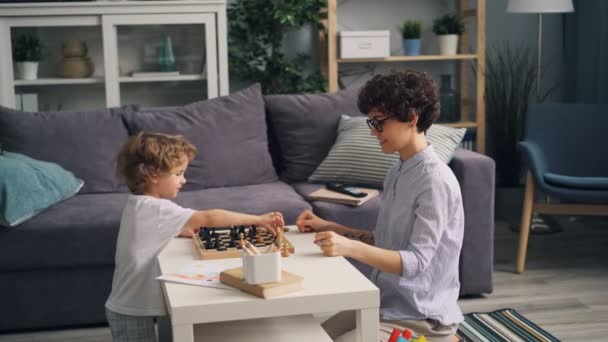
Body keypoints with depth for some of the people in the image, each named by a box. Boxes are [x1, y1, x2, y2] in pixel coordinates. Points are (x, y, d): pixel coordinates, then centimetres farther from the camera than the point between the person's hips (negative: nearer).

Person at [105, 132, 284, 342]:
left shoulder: (138, 204, 6)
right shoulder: (157, 208, -23)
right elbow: (209, 218, -26)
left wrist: (180, 231, 6)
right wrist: (258, 220, -22)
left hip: (131, 307, 10)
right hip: (132, 311, -10)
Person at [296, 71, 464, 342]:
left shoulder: (435, 180, -20)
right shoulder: (396, 173, 7)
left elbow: (416, 261, -25)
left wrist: (350, 248, -37)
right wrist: (329, 228, 3)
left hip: (420, 317, -9)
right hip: (385, 304, 9)